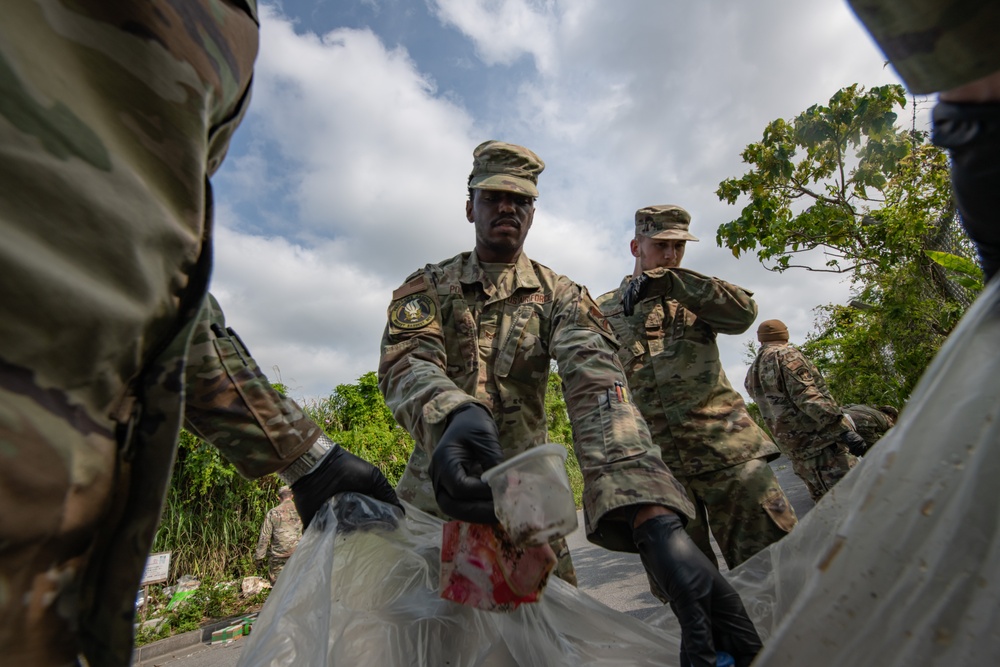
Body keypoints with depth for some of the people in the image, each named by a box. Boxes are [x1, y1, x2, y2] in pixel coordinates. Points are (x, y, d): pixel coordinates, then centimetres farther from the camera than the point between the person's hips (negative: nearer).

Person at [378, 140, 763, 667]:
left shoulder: (558, 295, -5)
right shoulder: (428, 286, -1)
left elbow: (596, 384, -23)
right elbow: (405, 363, -20)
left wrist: (657, 522, -39)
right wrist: (456, 415, -44)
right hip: (434, 490, 1)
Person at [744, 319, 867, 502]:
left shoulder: (751, 374, 16)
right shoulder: (785, 355, -7)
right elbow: (806, 396, -17)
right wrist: (843, 429, -19)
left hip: (796, 451, 7)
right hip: (822, 444, -7)